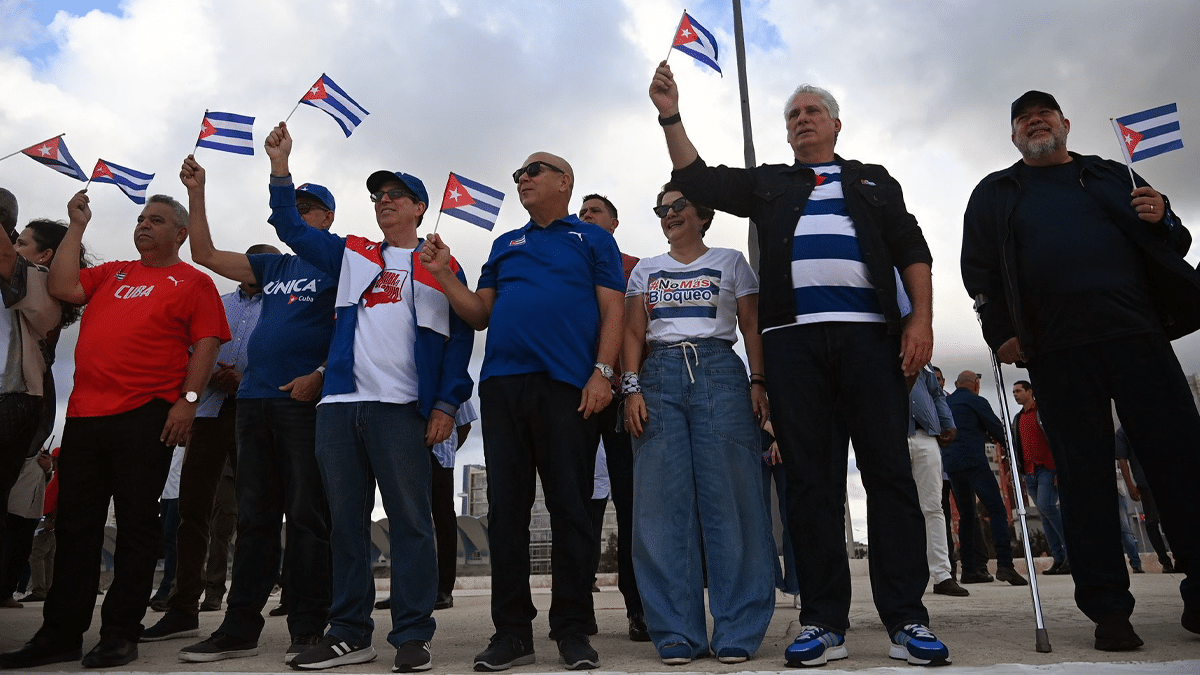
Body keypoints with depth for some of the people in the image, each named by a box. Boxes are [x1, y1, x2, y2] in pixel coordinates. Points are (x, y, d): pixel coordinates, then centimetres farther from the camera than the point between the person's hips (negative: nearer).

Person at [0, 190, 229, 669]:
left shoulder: (193, 282, 5)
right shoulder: (111, 274, 22)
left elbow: (206, 343, -4)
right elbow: (62, 287, 8)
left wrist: (188, 399, -14)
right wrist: (77, 226, 13)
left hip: (145, 417, -6)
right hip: (84, 414, 6)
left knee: (136, 524, 0)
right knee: (75, 524, 9)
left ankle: (121, 634, 9)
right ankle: (60, 634, 19)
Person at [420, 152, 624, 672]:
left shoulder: (593, 239, 13)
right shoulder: (505, 245, 25)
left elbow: (612, 310, 2)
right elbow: (480, 315, 19)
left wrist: (602, 372, -11)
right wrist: (444, 274, 7)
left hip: (566, 386, -4)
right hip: (501, 385, 4)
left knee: (570, 508, -2)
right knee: (506, 508, 4)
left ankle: (572, 631, 8)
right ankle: (511, 631, 12)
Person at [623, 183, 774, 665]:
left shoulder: (731, 263, 15)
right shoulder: (645, 270, 21)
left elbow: (752, 328, 9)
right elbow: (633, 333, 14)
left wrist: (758, 383, -5)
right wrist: (632, 388, 0)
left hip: (719, 372, -2)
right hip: (659, 376, 2)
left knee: (730, 499, -7)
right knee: (663, 504, -4)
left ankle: (738, 633, 0)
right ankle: (677, 633, 3)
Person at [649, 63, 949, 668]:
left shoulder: (874, 181, 23)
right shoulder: (767, 183, 25)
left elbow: (912, 252, 14)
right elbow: (697, 180, 15)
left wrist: (921, 319, -1)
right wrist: (671, 117, 6)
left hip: (870, 335, 0)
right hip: (792, 341, 1)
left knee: (889, 472, -4)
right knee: (810, 480, -1)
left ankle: (906, 619, 1)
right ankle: (823, 622, 4)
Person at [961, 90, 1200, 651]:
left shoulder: (1114, 176, 21)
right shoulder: (994, 194, 16)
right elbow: (978, 269, 9)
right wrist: (1000, 332, -2)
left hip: (1137, 334, 2)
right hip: (1056, 351, -1)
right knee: (1084, 472, -2)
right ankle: (1108, 608, 3)